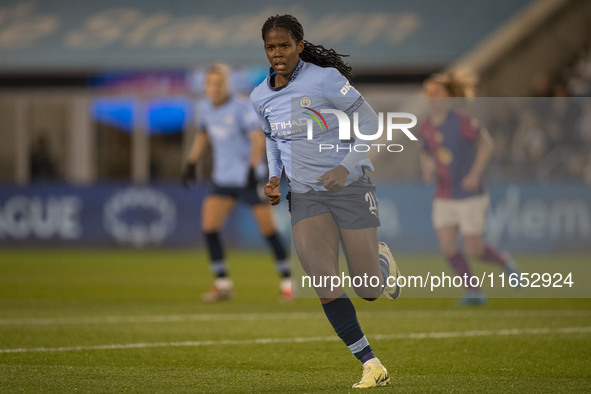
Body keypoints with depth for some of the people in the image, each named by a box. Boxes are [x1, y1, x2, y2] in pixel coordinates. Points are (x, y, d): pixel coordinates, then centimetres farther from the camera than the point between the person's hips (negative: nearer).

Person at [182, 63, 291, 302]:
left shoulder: (242, 108, -14)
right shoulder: (204, 108, 5)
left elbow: (258, 139, -20)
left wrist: (253, 169, -32)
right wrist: (191, 164, 17)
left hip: (249, 179, -5)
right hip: (223, 179, 6)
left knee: (268, 230, -4)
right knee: (209, 226, -8)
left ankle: (287, 283, 9)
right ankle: (222, 284, 1)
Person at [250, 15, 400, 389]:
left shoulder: (324, 79, -13)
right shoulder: (260, 97, 4)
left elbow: (369, 121, -9)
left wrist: (347, 166, -20)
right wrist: (274, 178, 5)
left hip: (350, 187, -4)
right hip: (306, 195, 4)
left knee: (369, 291, 0)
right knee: (323, 283, -18)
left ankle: (382, 259, 38)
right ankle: (372, 366, -10)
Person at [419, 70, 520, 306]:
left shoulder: (462, 122, -16)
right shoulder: (425, 127, 1)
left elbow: (487, 143, -7)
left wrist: (475, 174, -13)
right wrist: (427, 169, -4)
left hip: (470, 195, -5)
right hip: (444, 196, 5)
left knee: (474, 251, -4)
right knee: (447, 247, -7)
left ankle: (504, 261, 29)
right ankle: (474, 292, 8)